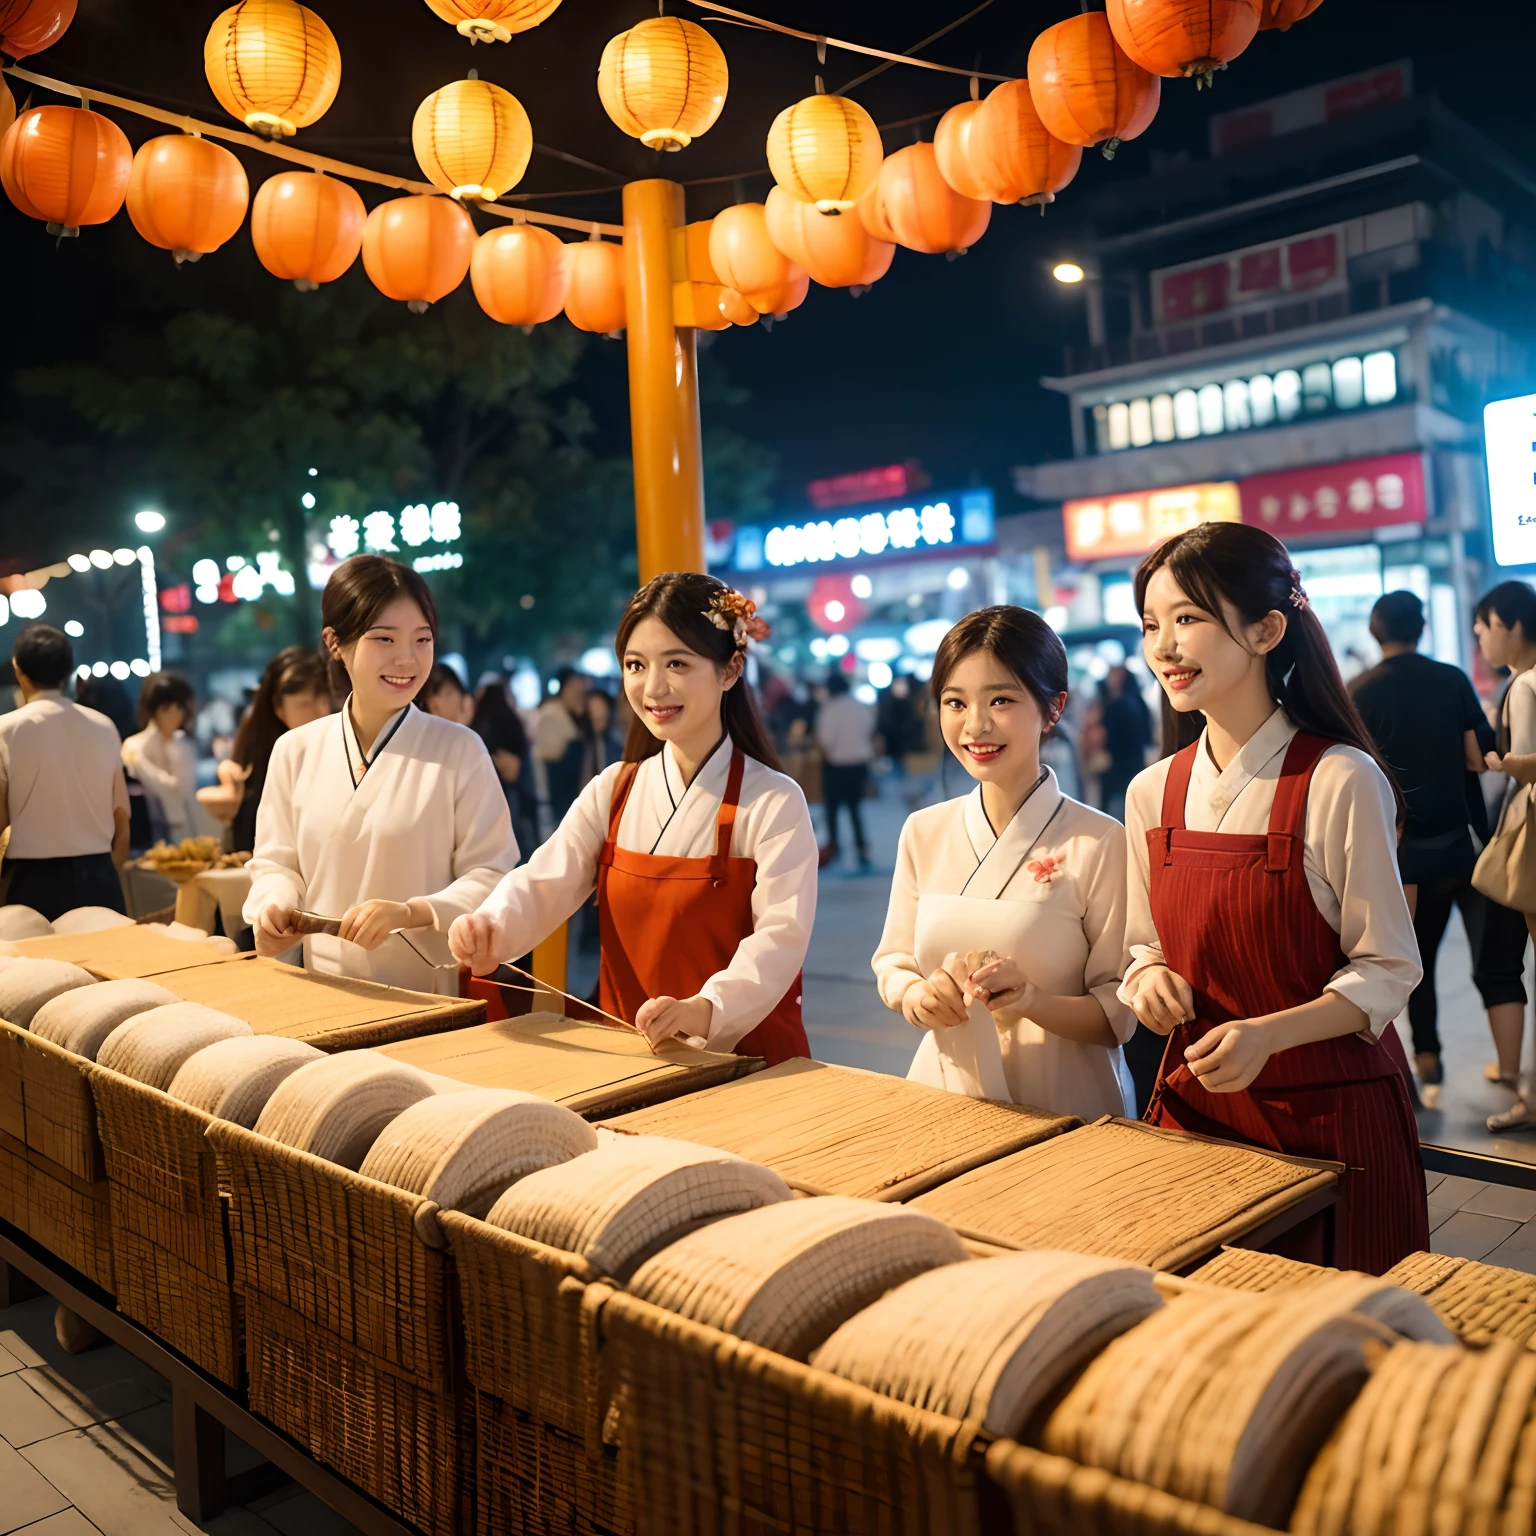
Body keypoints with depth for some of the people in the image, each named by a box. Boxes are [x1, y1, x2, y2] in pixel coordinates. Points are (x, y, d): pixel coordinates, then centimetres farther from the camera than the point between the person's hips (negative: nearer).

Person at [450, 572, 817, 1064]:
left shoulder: (773, 802, -7)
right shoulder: (613, 791, 9)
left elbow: (780, 936, -17)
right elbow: (544, 884, -1)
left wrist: (706, 1009, -34)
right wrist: (492, 927, -23)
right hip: (623, 1050, 3)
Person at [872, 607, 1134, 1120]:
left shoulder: (1100, 843, -8)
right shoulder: (923, 832, 5)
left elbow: (1120, 1015, -5)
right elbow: (893, 962, 11)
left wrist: (1029, 999, -20)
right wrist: (917, 996, -9)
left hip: (1060, 1107, -3)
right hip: (944, 1092, 4)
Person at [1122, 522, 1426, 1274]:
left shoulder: (1340, 782, -14)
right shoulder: (1152, 794, 2)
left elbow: (1388, 968, -10)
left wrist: (1268, 1032, -23)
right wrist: (1150, 976, -10)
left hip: (1330, 1109, -4)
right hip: (1195, 1096, 4)